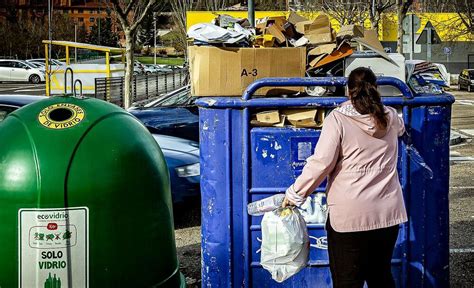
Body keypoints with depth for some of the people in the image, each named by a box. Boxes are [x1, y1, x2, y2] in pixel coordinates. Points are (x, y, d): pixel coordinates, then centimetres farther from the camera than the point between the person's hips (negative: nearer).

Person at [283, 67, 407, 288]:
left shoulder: (338, 119, -9)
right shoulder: (390, 117, 7)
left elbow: (321, 163, -15)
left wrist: (294, 195, -6)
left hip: (350, 215, -5)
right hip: (388, 212, 5)